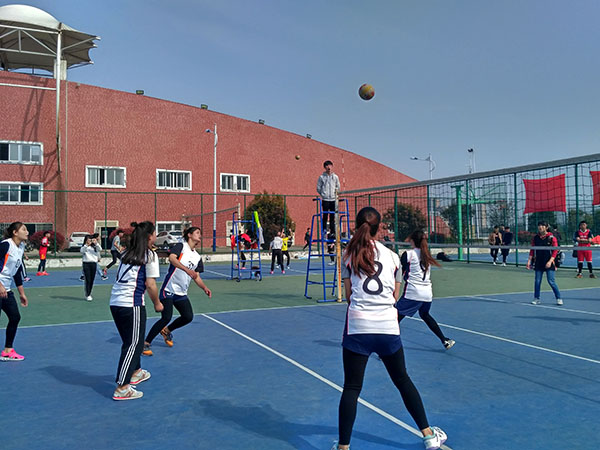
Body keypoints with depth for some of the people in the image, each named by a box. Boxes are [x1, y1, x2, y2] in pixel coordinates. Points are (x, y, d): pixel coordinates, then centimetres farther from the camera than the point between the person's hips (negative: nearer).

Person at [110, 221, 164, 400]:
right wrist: (157, 303, 3)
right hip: (132, 304, -8)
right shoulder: (150, 255, -5)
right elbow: (150, 284, -9)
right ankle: (122, 388, -2)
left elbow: (120, 276, 15)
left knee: (131, 340, 23)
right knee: (133, 343, -2)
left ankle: (135, 372, 39)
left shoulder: (127, 253, 16)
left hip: (115, 302, 8)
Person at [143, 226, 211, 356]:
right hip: (169, 290, -7)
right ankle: (146, 343, 3)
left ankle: (166, 331, 25)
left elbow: (196, 277, 16)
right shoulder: (180, 246, -6)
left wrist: (204, 288, -3)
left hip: (181, 293, 7)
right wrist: (187, 269, -39)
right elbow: (172, 258, -27)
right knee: (166, 318, -14)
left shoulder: (197, 257, 14)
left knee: (188, 317, -1)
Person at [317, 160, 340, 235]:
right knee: (325, 215, -4)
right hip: (325, 199, -2)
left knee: (333, 216, 3)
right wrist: (323, 194, -1)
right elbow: (318, 188, 4)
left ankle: (332, 231, 7)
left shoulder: (335, 177, 10)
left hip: (333, 199, 2)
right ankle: (324, 229, 5)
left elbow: (338, 187, 17)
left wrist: (335, 190, 2)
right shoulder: (322, 177, 2)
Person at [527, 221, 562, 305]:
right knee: (537, 281, 4)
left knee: (551, 281, -6)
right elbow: (532, 250, 11)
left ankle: (558, 298, 8)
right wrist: (529, 260, 2)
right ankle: (536, 298, 15)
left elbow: (555, 251, -6)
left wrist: (550, 261, -15)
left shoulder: (551, 238, -3)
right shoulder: (535, 238, 8)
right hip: (538, 263, 3)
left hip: (549, 264, -3)